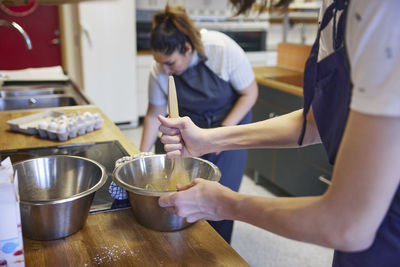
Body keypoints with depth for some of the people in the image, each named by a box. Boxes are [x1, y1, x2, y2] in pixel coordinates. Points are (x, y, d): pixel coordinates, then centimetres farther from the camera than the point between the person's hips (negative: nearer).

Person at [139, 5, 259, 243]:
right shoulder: (160, 69, -18)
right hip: (191, 129, 3)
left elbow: (250, 93, -15)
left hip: (231, 124, -2)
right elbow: (154, 114, -5)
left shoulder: (223, 50, -28)